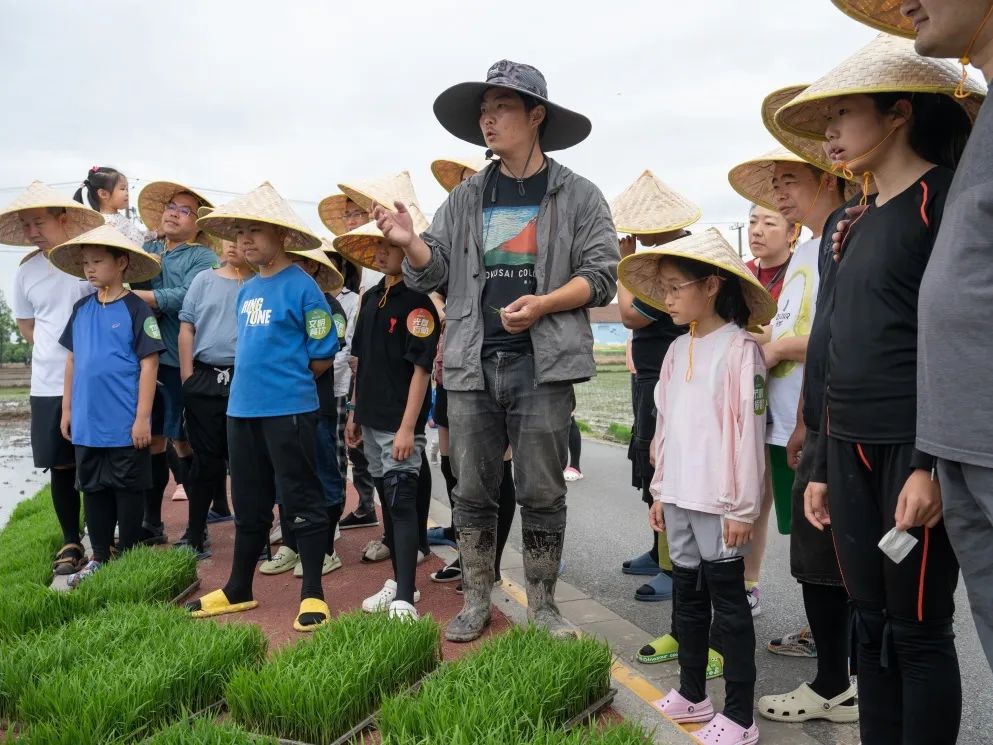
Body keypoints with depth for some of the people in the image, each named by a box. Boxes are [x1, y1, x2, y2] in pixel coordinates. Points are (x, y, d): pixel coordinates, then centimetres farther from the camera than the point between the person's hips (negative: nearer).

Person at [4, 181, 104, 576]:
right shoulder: (27, 271, 6)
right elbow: (25, 323, 17)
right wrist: (53, 350, 4)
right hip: (49, 386, 3)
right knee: (61, 465, 8)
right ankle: (71, 541, 22)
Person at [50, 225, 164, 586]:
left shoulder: (136, 309, -10)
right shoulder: (82, 308, 8)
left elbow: (148, 364, -12)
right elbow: (72, 360, 14)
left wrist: (142, 417, -15)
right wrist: (67, 408, 12)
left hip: (125, 423, -6)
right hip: (87, 422, 6)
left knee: (127, 490, 6)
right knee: (93, 489, 14)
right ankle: (100, 557, 27)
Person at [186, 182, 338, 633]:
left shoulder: (301, 287, -10)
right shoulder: (246, 290, 13)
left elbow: (323, 355, -9)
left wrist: (288, 384, 1)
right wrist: (253, 384, 13)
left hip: (288, 410, -8)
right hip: (242, 409, 8)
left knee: (302, 502, 1)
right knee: (248, 505, 17)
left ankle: (312, 594, 12)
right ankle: (238, 590, 30)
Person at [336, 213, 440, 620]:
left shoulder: (417, 301, -11)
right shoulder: (371, 298, 12)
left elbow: (421, 368, -16)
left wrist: (408, 427, -20)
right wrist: (355, 413, 16)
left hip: (400, 423, -8)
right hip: (372, 420, 8)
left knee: (402, 502, -8)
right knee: (387, 500, 14)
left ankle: (405, 599, -6)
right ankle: (398, 582, 26)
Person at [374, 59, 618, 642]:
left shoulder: (578, 196, 4)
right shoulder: (466, 199, 13)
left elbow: (601, 276, -1)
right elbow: (435, 274, 10)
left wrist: (544, 303, -17)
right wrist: (409, 242, -10)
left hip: (543, 364, -3)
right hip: (472, 365, 3)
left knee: (542, 493, 4)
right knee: (473, 492, 9)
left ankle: (543, 604, 21)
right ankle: (477, 601, 25)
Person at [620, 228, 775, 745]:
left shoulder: (739, 349, -11)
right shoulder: (676, 351, 10)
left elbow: (749, 431, -13)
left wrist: (743, 507, -14)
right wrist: (660, 490, 15)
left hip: (719, 503, -7)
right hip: (679, 498, 7)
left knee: (727, 601, 3)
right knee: (687, 596, 16)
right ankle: (691, 694, 31)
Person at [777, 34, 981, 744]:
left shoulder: (945, 195, -6)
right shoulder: (860, 223, 16)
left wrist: (932, 463, -20)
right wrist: (823, 466, 18)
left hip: (914, 447, -7)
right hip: (852, 448, 7)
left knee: (918, 630, 3)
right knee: (871, 626, 12)